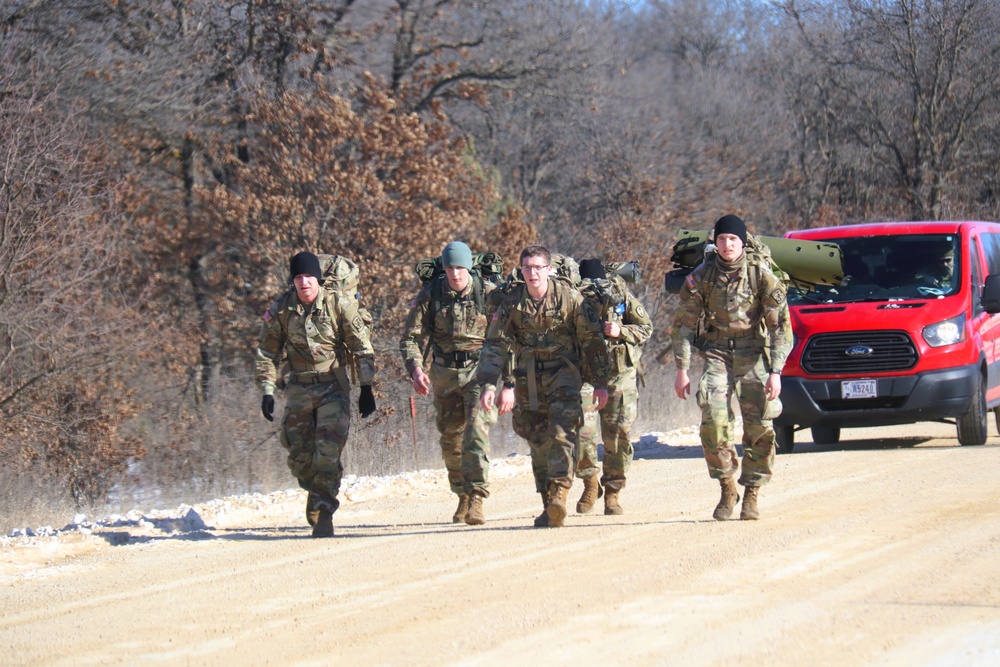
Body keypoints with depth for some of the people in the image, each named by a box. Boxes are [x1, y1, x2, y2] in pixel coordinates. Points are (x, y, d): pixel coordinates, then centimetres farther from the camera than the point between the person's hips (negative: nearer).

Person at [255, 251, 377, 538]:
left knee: (329, 450, -15)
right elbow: (267, 352, 6)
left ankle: (323, 515, -11)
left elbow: (362, 347, -1)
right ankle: (317, 492, 30)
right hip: (299, 388, 3)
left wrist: (366, 389, -1)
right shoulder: (280, 309, -3)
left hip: (334, 387, -3)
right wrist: (267, 392, 0)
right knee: (299, 455, 3)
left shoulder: (339, 304, -9)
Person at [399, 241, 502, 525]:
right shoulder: (430, 294, -2)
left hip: (480, 371, -3)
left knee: (477, 430, -19)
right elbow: (410, 338, 0)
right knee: (450, 438, 11)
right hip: (444, 374, 3)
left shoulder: (488, 294, -7)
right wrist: (416, 370, -17)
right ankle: (463, 497, 28)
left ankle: (476, 498, -24)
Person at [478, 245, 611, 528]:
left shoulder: (569, 297, -8)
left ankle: (559, 492, -26)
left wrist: (600, 384, 0)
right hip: (528, 379, 3)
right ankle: (548, 505, 13)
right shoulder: (512, 302, -1)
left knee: (562, 433, -20)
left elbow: (592, 340, -1)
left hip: (563, 373, -3)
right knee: (538, 442, 6)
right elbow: (496, 345, -1)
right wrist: (488, 384, -12)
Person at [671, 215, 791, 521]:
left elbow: (780, 325, -7)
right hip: (717, 354, 1)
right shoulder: (701, 276, -5)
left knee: (759, 426, -7)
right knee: (713, 421, -15)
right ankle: (727, 489, 0)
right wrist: (682, 369, -4)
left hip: (753, 354, -1)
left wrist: (775, 372, -13)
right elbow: (684, 324, 2)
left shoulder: (761, 275, -9)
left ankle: (751, 495, 7)